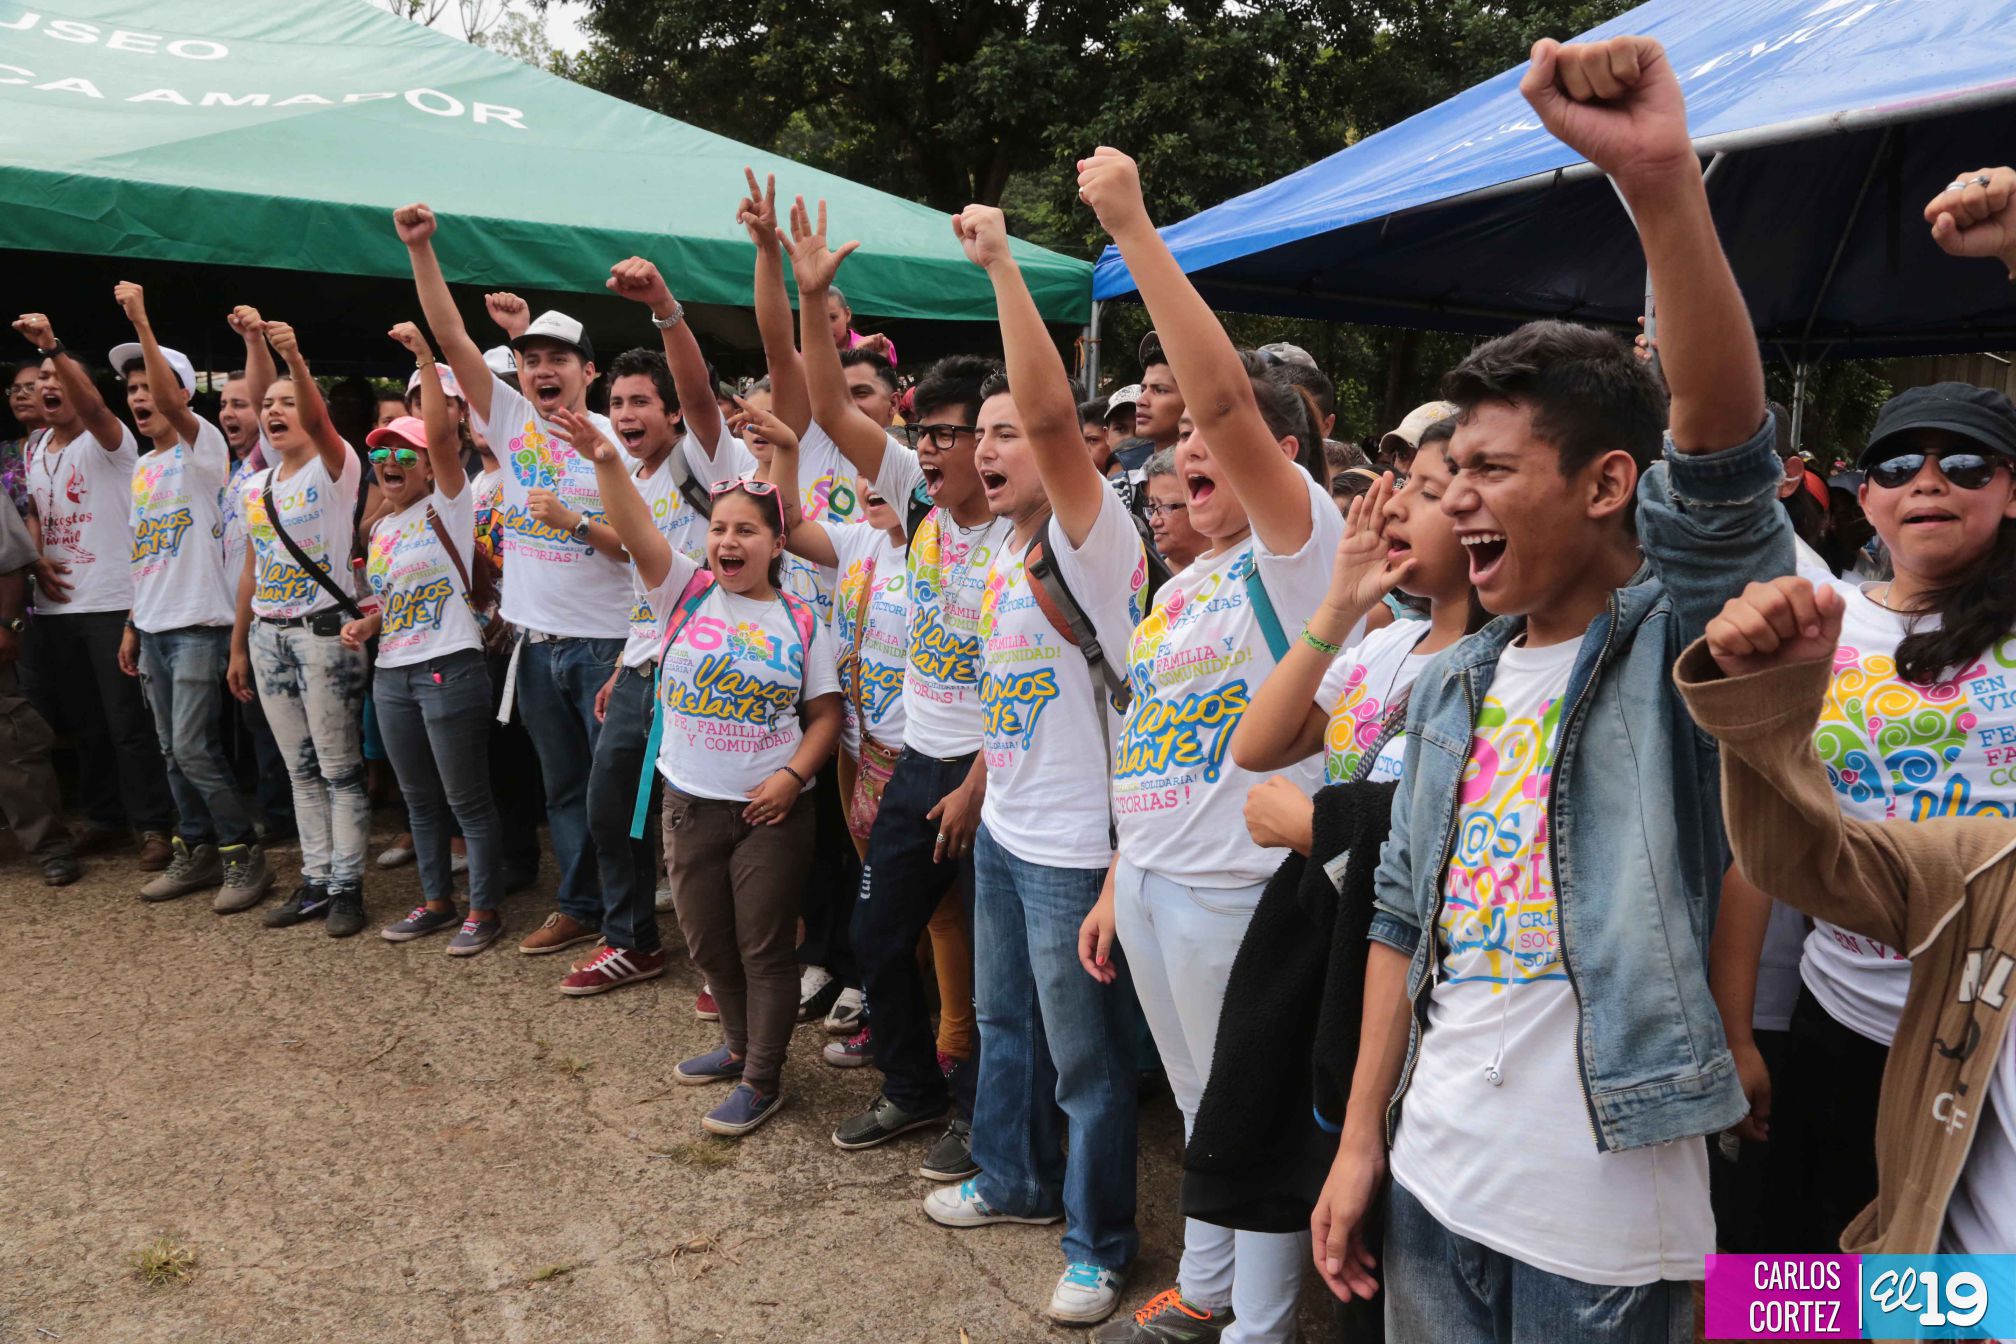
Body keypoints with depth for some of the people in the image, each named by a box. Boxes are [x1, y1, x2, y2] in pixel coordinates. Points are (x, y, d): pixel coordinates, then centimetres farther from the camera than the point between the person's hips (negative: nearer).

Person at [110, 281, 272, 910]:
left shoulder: (202, 445, -7)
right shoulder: (141, 466, 15)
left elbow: (169, 400, -28)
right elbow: (144, 554, 18)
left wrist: (141, 322, -31)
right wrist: (132, 626, 16)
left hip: (199, 623, -8)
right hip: (153, 627, 8)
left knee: (194, 749, -10)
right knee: (173, 752, 11)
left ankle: (244, 857, 1)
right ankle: (196, 852, 22)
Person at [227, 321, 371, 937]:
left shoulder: (335, 468, -6)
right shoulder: (254, 486, 13)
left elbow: (318, 420, -29)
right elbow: (251, 572, 16)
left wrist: (295, 360, -45)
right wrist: (238, 647, 15)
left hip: (324, 632, -7)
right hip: (268, 637, 7)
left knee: (339, 768, 0)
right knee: (301, 768, 12)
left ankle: (347, 886, 8)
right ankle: (316, 880, 21)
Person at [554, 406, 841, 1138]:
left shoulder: (803, 623, -4)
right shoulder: (686, 593, -1)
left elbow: (825, 714, 0)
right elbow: (639, 535, -19)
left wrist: (792, 776, -14)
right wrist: (607, 463, -34)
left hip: (771, 809, -3)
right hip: (690, 802, 3)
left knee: (764, 945, 6)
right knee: (707, 940, 18)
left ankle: (762, 1078, 22)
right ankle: (740, 1044, 41)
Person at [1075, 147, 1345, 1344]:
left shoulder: (1298, 544, -12)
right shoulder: (1180, 586, 13)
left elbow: (1221, 392, -27)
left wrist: (1134, 230, -25)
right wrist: (1119, 879, 16)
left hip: (1235, 886, -8)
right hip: (1153, 879, 8)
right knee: (1204, 1107, 23)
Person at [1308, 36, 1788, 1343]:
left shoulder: (1680, 646, -11)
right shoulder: (1453, 685, 6)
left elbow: (1726, 459, -31)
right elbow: (1404, 919, 9)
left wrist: (1662, 179, -42)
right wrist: (1362, 1141, 7)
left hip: (1604, 1218, -5)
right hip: (1433, 1180, 6)